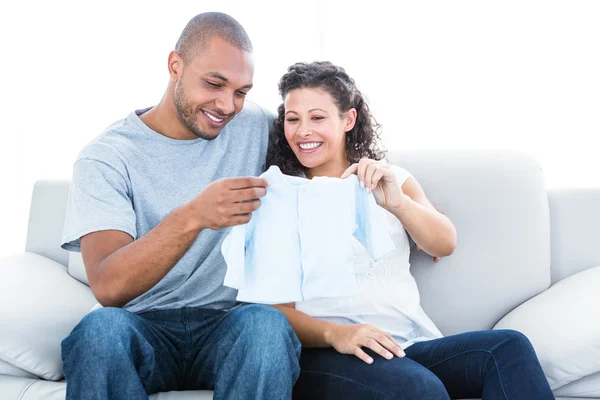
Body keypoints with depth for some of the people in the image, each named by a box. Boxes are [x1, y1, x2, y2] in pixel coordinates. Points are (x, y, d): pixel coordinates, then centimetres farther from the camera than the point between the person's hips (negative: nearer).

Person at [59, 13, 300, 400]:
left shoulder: (255, 127, 4)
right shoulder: (106, 157, -5)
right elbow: (108, 287, -18)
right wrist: (193, 216, -34)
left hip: (228, 322, 2)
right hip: (144, 327, -1)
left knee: (266, 324, -32)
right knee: (101, 327, -34)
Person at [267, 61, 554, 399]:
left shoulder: (393, 180, 18)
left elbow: (445, 245, 0)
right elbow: (275, 308, -1)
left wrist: (396, 202, -20)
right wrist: (333, 334, -22)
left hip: (413, 345, 4)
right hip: (325, 355, -4)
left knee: (509, 348, -23)